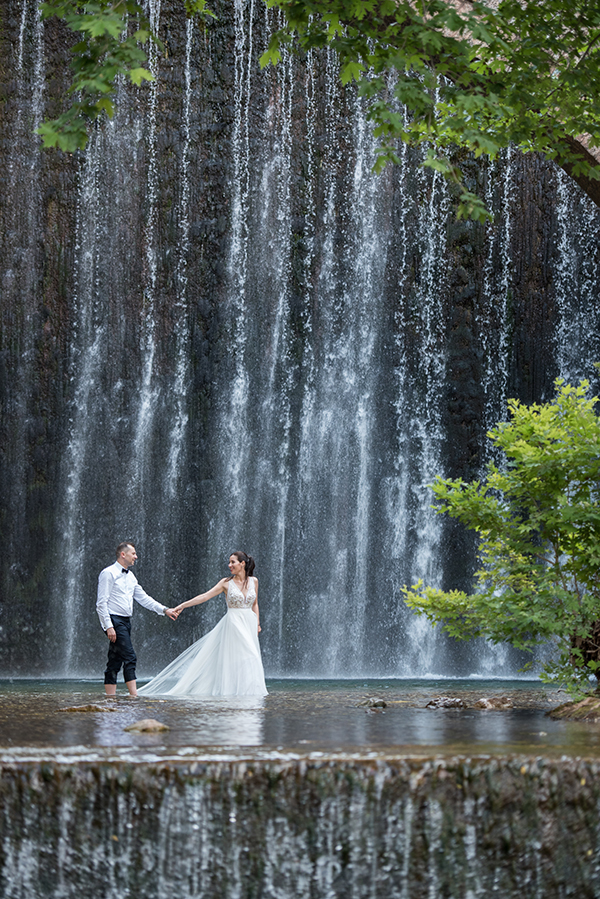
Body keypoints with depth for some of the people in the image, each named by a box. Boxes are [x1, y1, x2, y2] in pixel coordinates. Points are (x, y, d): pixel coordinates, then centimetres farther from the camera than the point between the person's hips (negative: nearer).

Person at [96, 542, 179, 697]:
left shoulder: (130, 576, 17)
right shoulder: (109, 573, -8)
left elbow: (143, 598, 20)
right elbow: (101, 603, -12)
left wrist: (164, 610, 11)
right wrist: (108, 627, -19)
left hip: (125, 622, 8)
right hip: (114, 621, -8)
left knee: (115, 661, 7)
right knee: (130, 658, -15)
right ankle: (134, 695, -17)